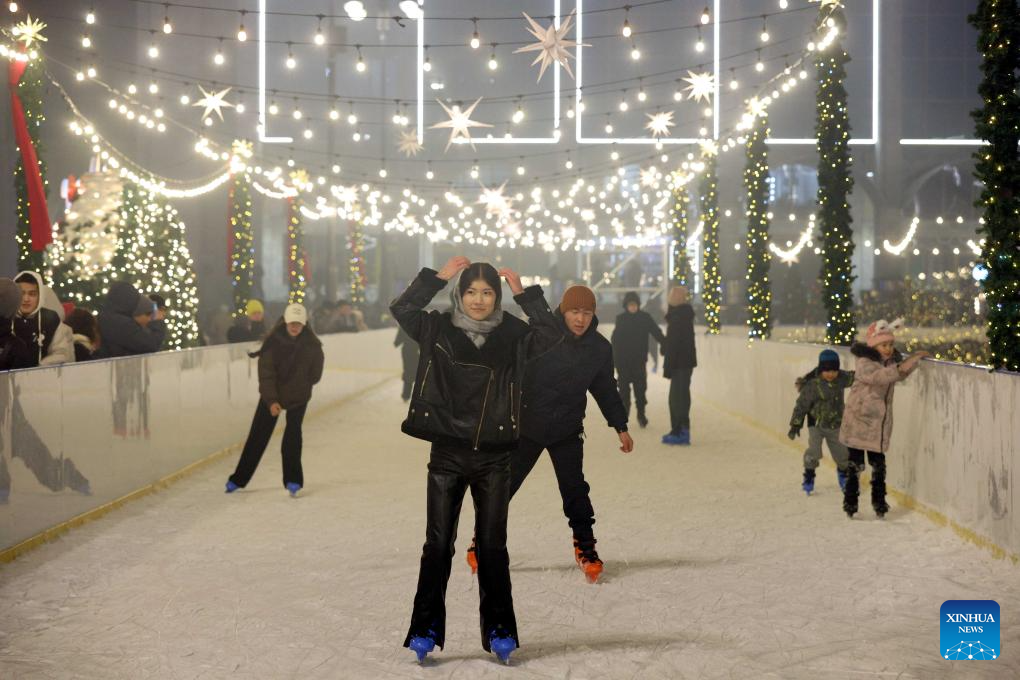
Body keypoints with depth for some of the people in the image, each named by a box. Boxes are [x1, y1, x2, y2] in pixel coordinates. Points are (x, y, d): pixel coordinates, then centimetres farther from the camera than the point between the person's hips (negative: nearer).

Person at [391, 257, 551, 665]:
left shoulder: (512, 334, 2)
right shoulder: (439, 330, 0)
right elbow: (401, 309, -6)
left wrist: (527, 294, -7)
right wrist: (439, 276, -10)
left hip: (493, 458, 1)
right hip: (447, 454, -1)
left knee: (492, 546, 8)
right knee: (438, 545, 5)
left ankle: (500, 631, 18)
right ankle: (426, 631, 14)